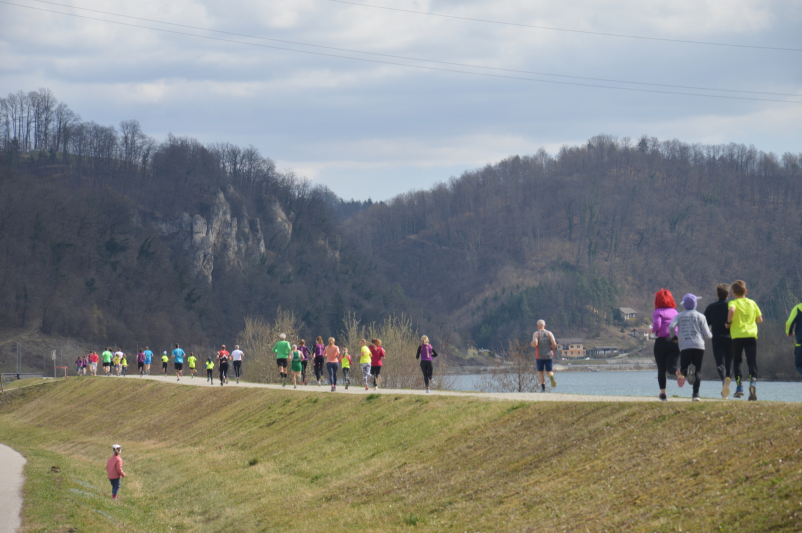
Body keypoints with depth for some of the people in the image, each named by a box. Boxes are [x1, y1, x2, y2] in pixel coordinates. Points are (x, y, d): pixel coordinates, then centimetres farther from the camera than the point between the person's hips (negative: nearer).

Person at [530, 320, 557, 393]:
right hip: (549, 356, 2)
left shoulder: (536, 334, -4)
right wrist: (551, 348, 13)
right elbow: (554, 344, -7)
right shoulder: (549, 333, 3)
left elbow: (535, 344, -18)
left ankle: (543, 387, 3)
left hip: (539, 356, -1)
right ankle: (551, 378, -28)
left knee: (540, 372, 15)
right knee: (549, 371, 8)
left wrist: (532, 344, 5)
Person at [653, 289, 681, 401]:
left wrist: (652, 329, 5)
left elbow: (656, 326, -16)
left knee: (661, 370, 8)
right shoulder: (674, 312, 13)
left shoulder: (658, 312, -2)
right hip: (675, 342, 3)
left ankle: (662, 393, 8)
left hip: (662, 341, -3)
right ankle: (678, 372, -39)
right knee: (671, 367, -3)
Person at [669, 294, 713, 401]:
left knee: (683, 369, 8)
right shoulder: (700, 316, 7)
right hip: (698, 346, 0)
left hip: (684, 347, 0)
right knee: (698, 371, 4)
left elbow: (671, 326, -8)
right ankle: (696, 394, -8)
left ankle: (687, 371, -30)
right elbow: (707, 335, 2)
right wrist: (711, 335, 26)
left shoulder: (679, 316, 10)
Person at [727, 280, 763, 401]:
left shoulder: (733, 303, 1)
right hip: (751, 335, 2)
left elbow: (731, 310, -23)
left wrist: (729, 322, -8)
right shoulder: (752, 303, 11)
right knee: (752, 362, -1)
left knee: (737, 361, 12)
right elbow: (760, 319, 12)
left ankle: (739, 386, 4)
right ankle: (753, 381, -26)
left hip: (737, 335, -2)